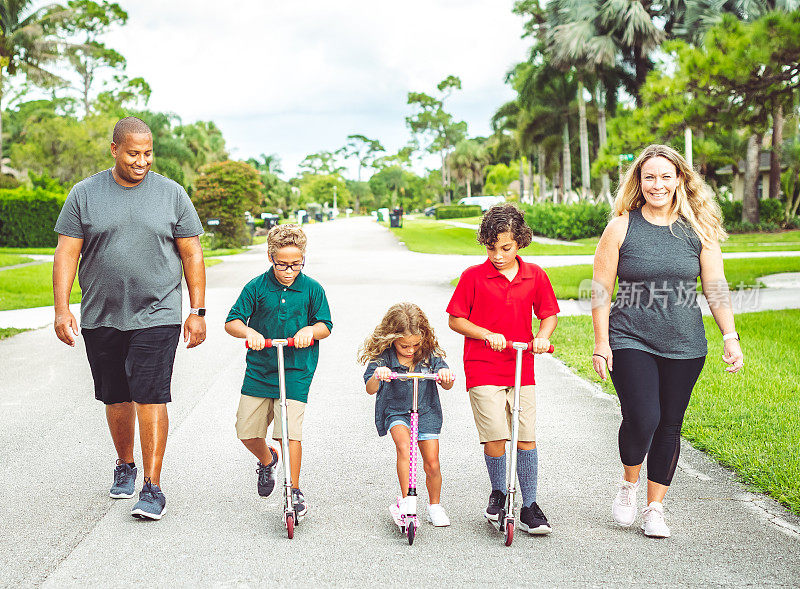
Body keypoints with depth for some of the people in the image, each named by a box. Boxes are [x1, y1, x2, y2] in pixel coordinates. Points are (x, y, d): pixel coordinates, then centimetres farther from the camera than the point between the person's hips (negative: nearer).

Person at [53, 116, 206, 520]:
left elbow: (191, 255, 5)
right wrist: (61, 309, -8)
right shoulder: (84, 194, 3)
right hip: (100, 318, 2)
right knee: (116, 398, 13)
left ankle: (152, 487, -5)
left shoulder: (172, 194, 2)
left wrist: (197, 312, 1)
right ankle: (125, 466, 35)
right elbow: (66, 254, 1)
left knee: (150, 398, -9)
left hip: (156, 316, -2)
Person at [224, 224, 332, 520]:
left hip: (296, 371, -2)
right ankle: (267, 460, 38)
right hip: (258, 370, 2)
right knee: (246, 431, 5)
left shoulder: (312, 289, -1)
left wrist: (310, 330, -18)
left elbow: (326, 325, 4)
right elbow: (232, 321, -3)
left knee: (290, 432, -12)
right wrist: (248, 331, -25)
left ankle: (294, 490, 3)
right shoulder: (256, 287, -2)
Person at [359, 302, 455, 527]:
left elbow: (447, 386, -9)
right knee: (404, 445, -31)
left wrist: (446, 375, -33)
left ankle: (435, 505, 24)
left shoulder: (429, 354, -10)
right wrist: (377, 376, -48)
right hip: (395, 412, -2)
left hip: (426, 411, 2)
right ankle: (404, 500, -23)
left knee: (432, 464, 0)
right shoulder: (383, 357, -16)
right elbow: (370, 389, -24)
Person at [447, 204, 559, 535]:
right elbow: (455, 320, 2)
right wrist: (487, 334, -12)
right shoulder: (473, 276, -2)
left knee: (527, 438, -1)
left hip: (522, 370, 2)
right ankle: (498, 493, 18)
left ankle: (529, 507, 10)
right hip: (483, 370, -2)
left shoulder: (535, 275, 5)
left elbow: (549, 314, 15)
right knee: (494, 437, -8)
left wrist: (543, 336, -5)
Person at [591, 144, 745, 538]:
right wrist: (601, 342, -5)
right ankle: (628, 484, 15)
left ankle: (655, 507, 22)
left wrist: (730, 336, -3)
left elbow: (716, 287, 5)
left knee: (669, 425, 6)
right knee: (641, 419, -16)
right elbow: (600, 289, -1)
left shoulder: (698, 229, 3)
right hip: (630, 342, -2)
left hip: (684, 345, 2)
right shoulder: (621, 228, -2)